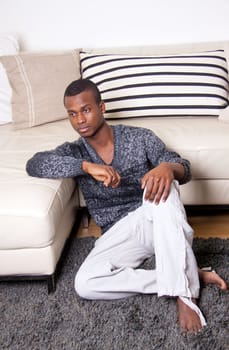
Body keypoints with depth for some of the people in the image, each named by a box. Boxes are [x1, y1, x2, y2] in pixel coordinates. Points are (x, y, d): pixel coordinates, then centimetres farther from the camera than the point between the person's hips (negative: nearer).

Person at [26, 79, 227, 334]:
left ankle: (183, 292, -33)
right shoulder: (73, 151, 3)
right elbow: (34, 164, -16)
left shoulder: (140, 138, -2)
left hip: (154, 221, -1)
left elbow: (183, 168, -10)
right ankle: (188, 275, -19)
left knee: (161, 184, -36)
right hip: (117, 233, 2)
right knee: (84, 284, -28)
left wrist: (167, 168, -36)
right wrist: (87, 166, -30)